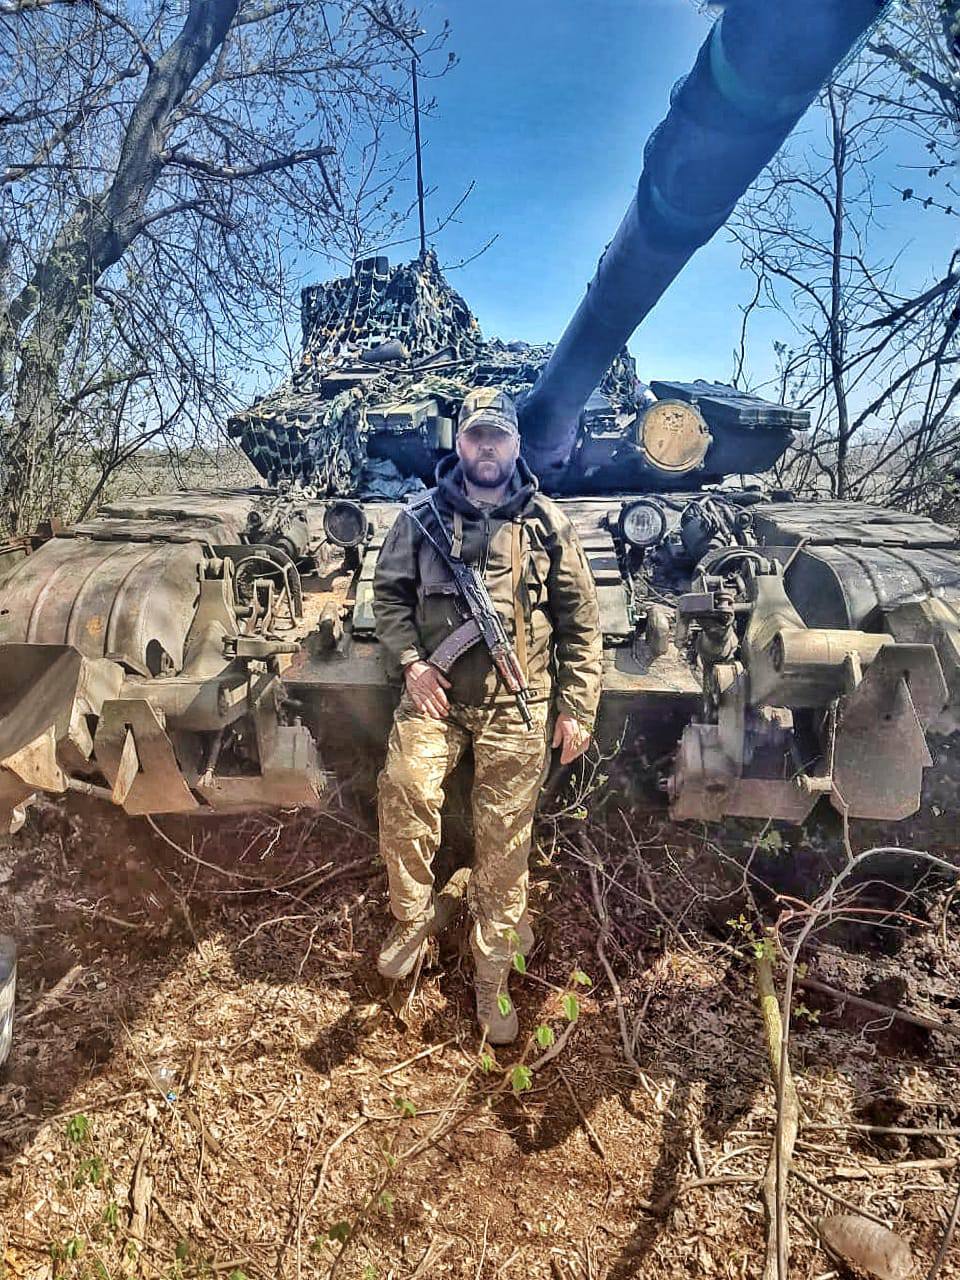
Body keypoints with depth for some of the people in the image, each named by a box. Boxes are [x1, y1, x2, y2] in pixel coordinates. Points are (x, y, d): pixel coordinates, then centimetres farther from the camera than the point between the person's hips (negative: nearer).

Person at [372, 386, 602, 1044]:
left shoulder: (547, 523, 3)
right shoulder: (423, 516, 5)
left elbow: (581, 621, 5)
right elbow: (389, 593, 12)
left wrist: (576, 709, 1)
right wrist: (412, 663, -4)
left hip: (518, 706, 0)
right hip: (436, 693, 1)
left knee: (504, 840, 5)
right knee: (404, 792, -22)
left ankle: (492, 976, 24)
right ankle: (414, 916, 6)